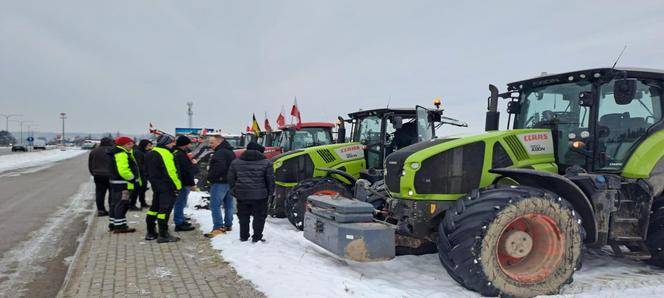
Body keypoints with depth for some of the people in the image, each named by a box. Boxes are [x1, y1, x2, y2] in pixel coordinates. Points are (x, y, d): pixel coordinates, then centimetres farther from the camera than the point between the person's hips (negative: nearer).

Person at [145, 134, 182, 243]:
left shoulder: (151, 153, 15)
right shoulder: (164, 153, -17)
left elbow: (149, 172, 19)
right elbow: (170, 171, -22)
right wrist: (177, 185, -17)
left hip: (156, 185, 10)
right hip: (166, 186, -10)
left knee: (155, 208, 16)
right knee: (165, 209, -8)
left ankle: (150, 233, 23)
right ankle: (163, 235, -7)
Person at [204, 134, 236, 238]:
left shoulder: (220, 153, -18)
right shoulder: (231, 152, 15)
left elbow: (219, 168, -29)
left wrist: (210, 177, -15)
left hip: (219, 182, -10)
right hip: (230, 182, 10)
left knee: (215, 206, -8)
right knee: (228, 205, 16)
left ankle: (218, 228, -11)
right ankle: (228, 225, 24)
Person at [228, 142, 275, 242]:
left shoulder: (236, 162, 6)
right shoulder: (266, 162, -3)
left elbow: (231, 179, 9)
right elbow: (270, 179, -3)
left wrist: (234, 191, 17)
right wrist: (270, 192, 7)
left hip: (242, 195, 3)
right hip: (260, 195, -3)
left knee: (243, 216, 14)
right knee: (259, 216, 7)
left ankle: (243, 237, 20)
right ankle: (257, 237, 6)